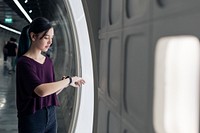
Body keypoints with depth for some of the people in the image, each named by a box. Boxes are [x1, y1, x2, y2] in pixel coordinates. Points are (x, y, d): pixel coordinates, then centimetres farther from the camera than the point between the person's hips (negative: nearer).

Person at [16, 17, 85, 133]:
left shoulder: (48, 61, 6)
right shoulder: (24, 62, -15)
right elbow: (41, 90, -28)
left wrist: (65, 83, -6)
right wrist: (69, 80, -19)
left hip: (51, 116, 6)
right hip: (31, 119, -6)